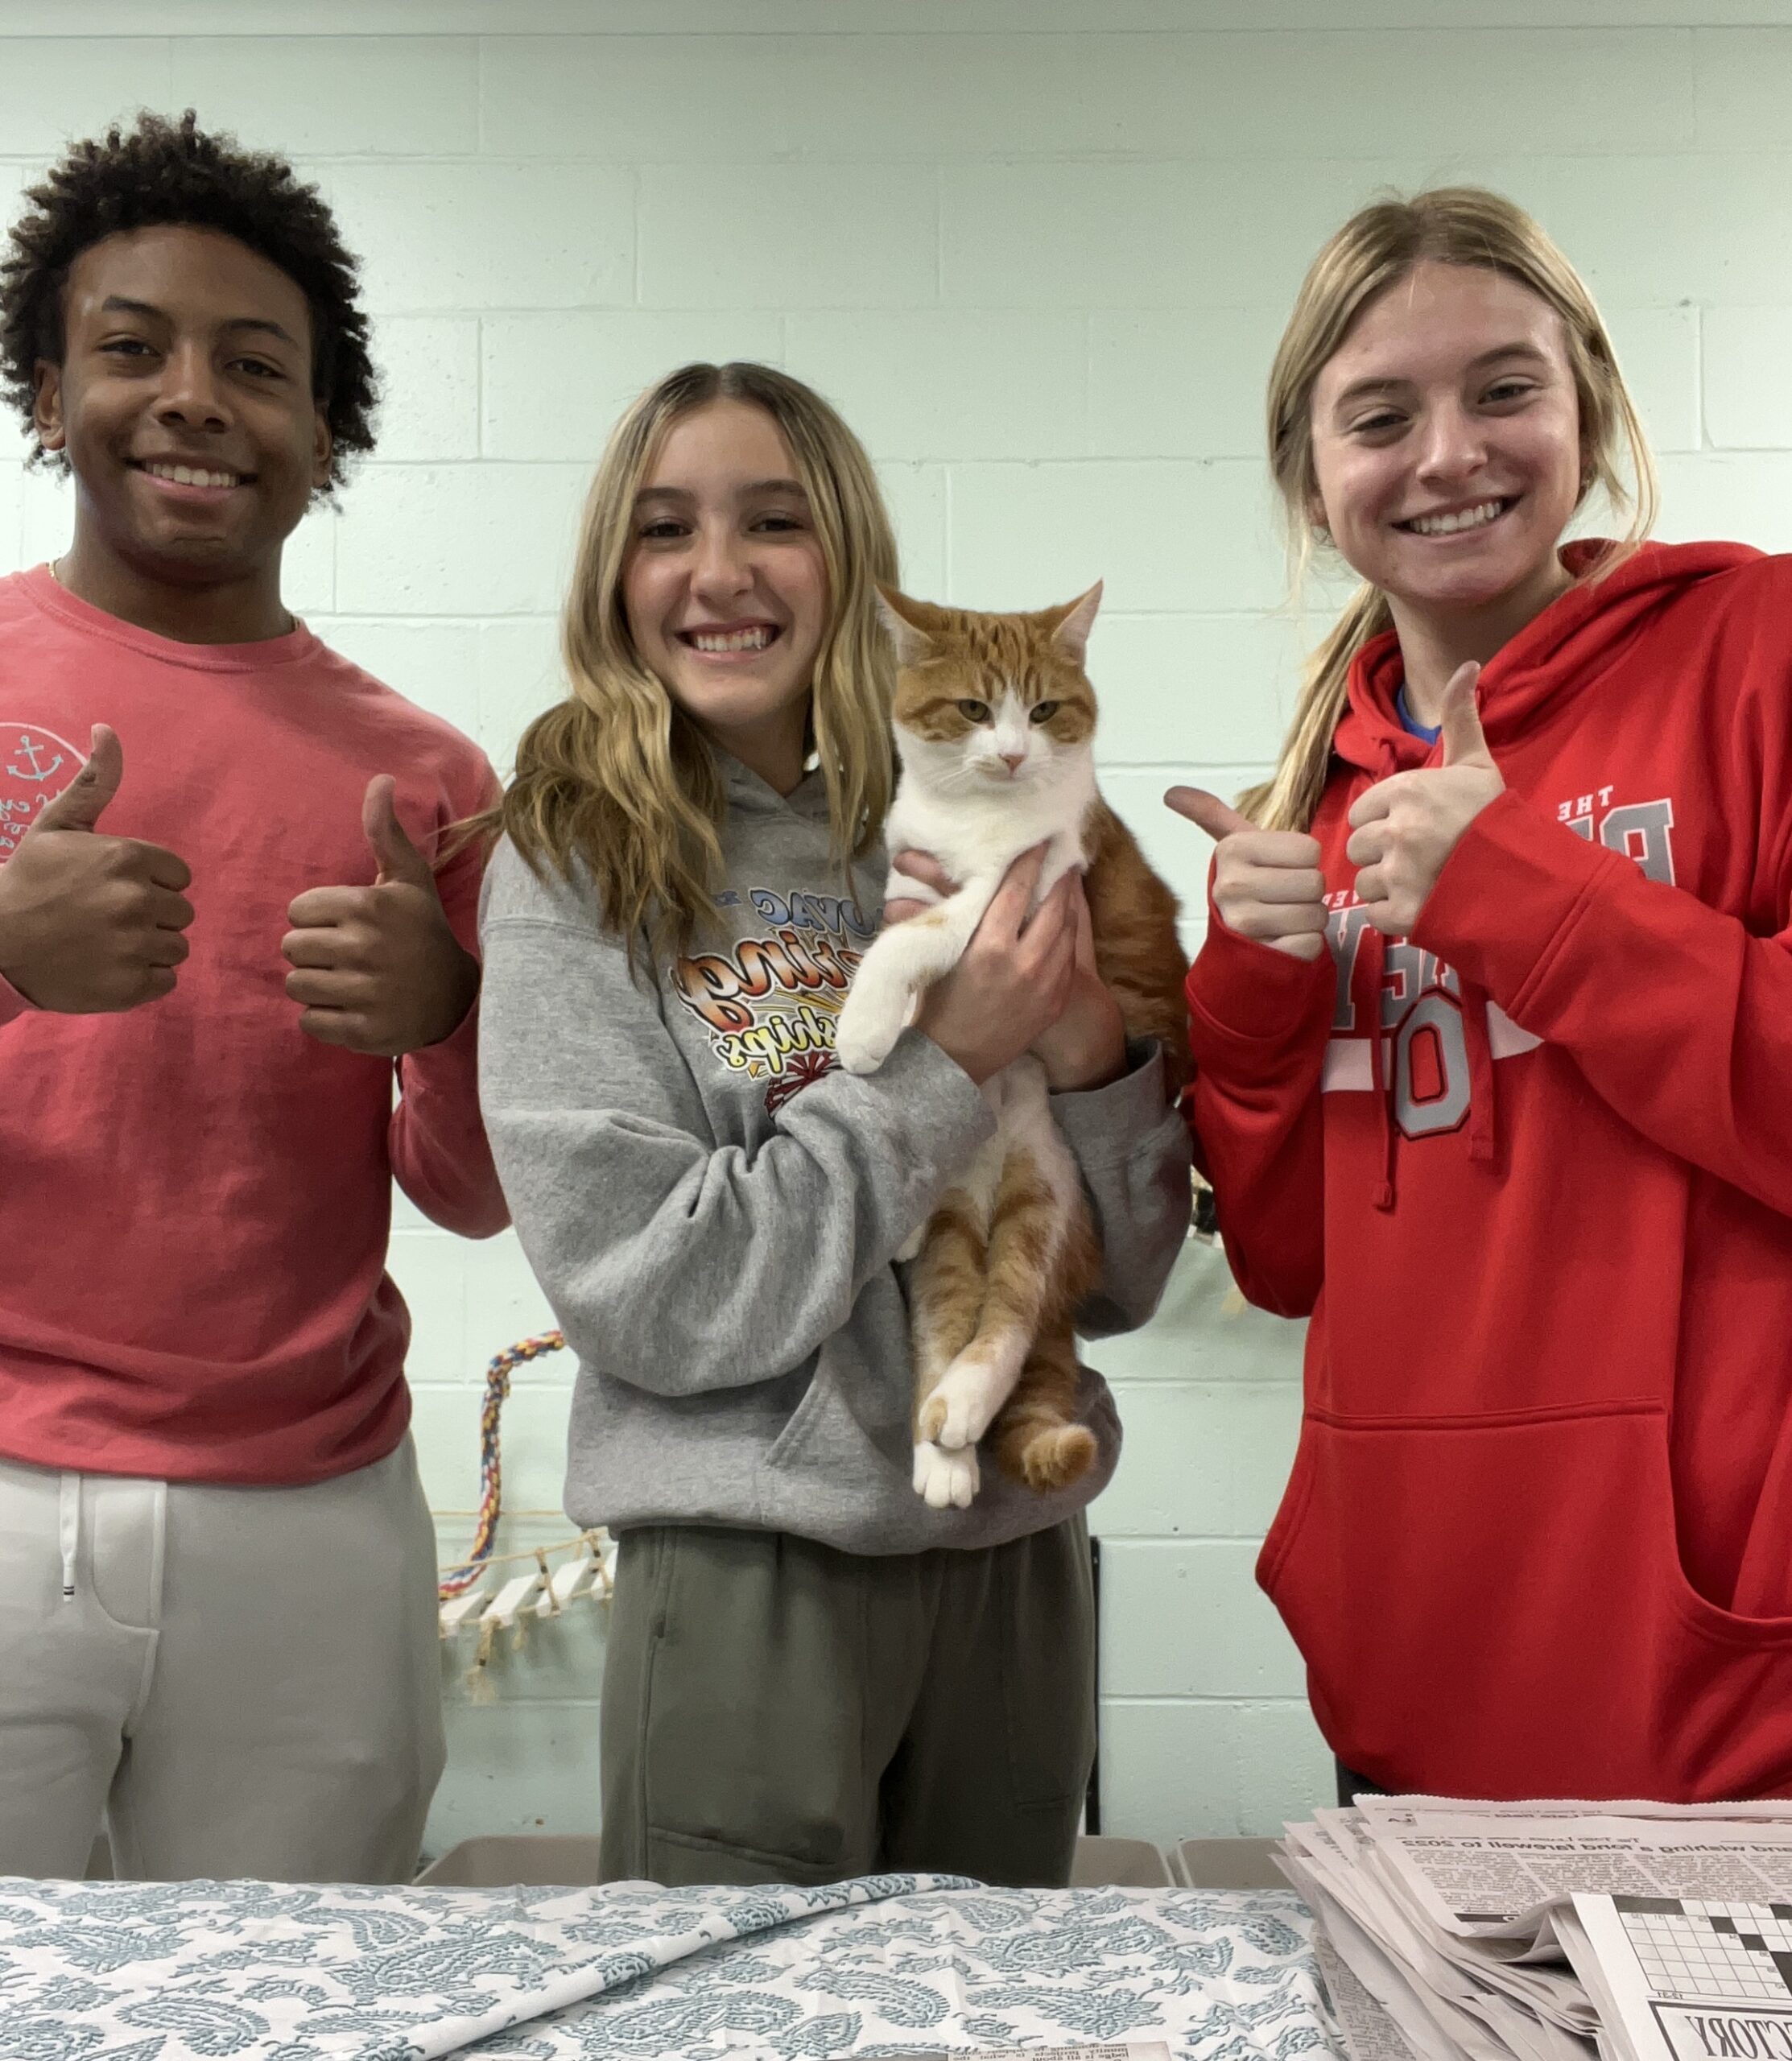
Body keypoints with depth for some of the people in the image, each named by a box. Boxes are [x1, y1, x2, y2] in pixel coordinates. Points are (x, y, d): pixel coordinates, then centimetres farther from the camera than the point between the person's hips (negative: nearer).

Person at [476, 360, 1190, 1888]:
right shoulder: (577, 870, -8)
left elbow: (1120, 1284, 5)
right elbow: (641, 1293, -16)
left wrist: (1099, 1061, -14)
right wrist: (949, 1062, -18)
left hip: (1017, 1563, 4)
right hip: (754, 1574, -4)